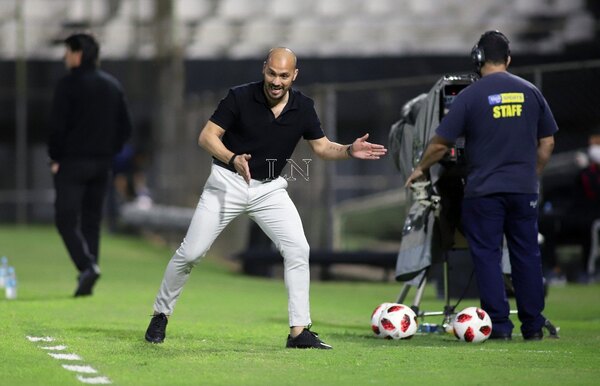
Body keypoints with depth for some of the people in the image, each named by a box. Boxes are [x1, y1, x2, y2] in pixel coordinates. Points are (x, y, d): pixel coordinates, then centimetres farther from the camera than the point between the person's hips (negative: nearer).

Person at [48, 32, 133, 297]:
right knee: (91, 220, 11)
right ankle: (87, 283, 8)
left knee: (66, 219, -4)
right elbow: (125, 127, 11)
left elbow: (57, 125, -13)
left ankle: (87, 266, -24)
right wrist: (109, 152, 14)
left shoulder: (69, 84, -9)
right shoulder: (112, 85, 11)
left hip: (72, 163, -6)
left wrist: (55, 158, -3)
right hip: (102, 164, 6)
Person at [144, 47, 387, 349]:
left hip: (270, 189, 3)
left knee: (298, 250, -13)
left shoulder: (303, 107, -5)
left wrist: (349, 151, -15)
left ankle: (299, 331, -7)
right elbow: (207, 137, -16)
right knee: (191, 253, -5)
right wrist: (233, 159, -34)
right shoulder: (240, 98, -16)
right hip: (227, 183, -3)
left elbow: (322, 146, 5)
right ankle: (161, 315, 16)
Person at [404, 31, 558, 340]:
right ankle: (533, 326, 10)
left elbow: (440, 143, -5)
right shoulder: (530, 92, 5)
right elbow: (547, 142, 11)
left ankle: (499, 325, -2)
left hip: (483, 190, -4)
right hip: (524, 188, 4)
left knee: (487, 256, 2)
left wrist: (421, 169, 12)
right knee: (527, 255, 9)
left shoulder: (471, 95, -6)